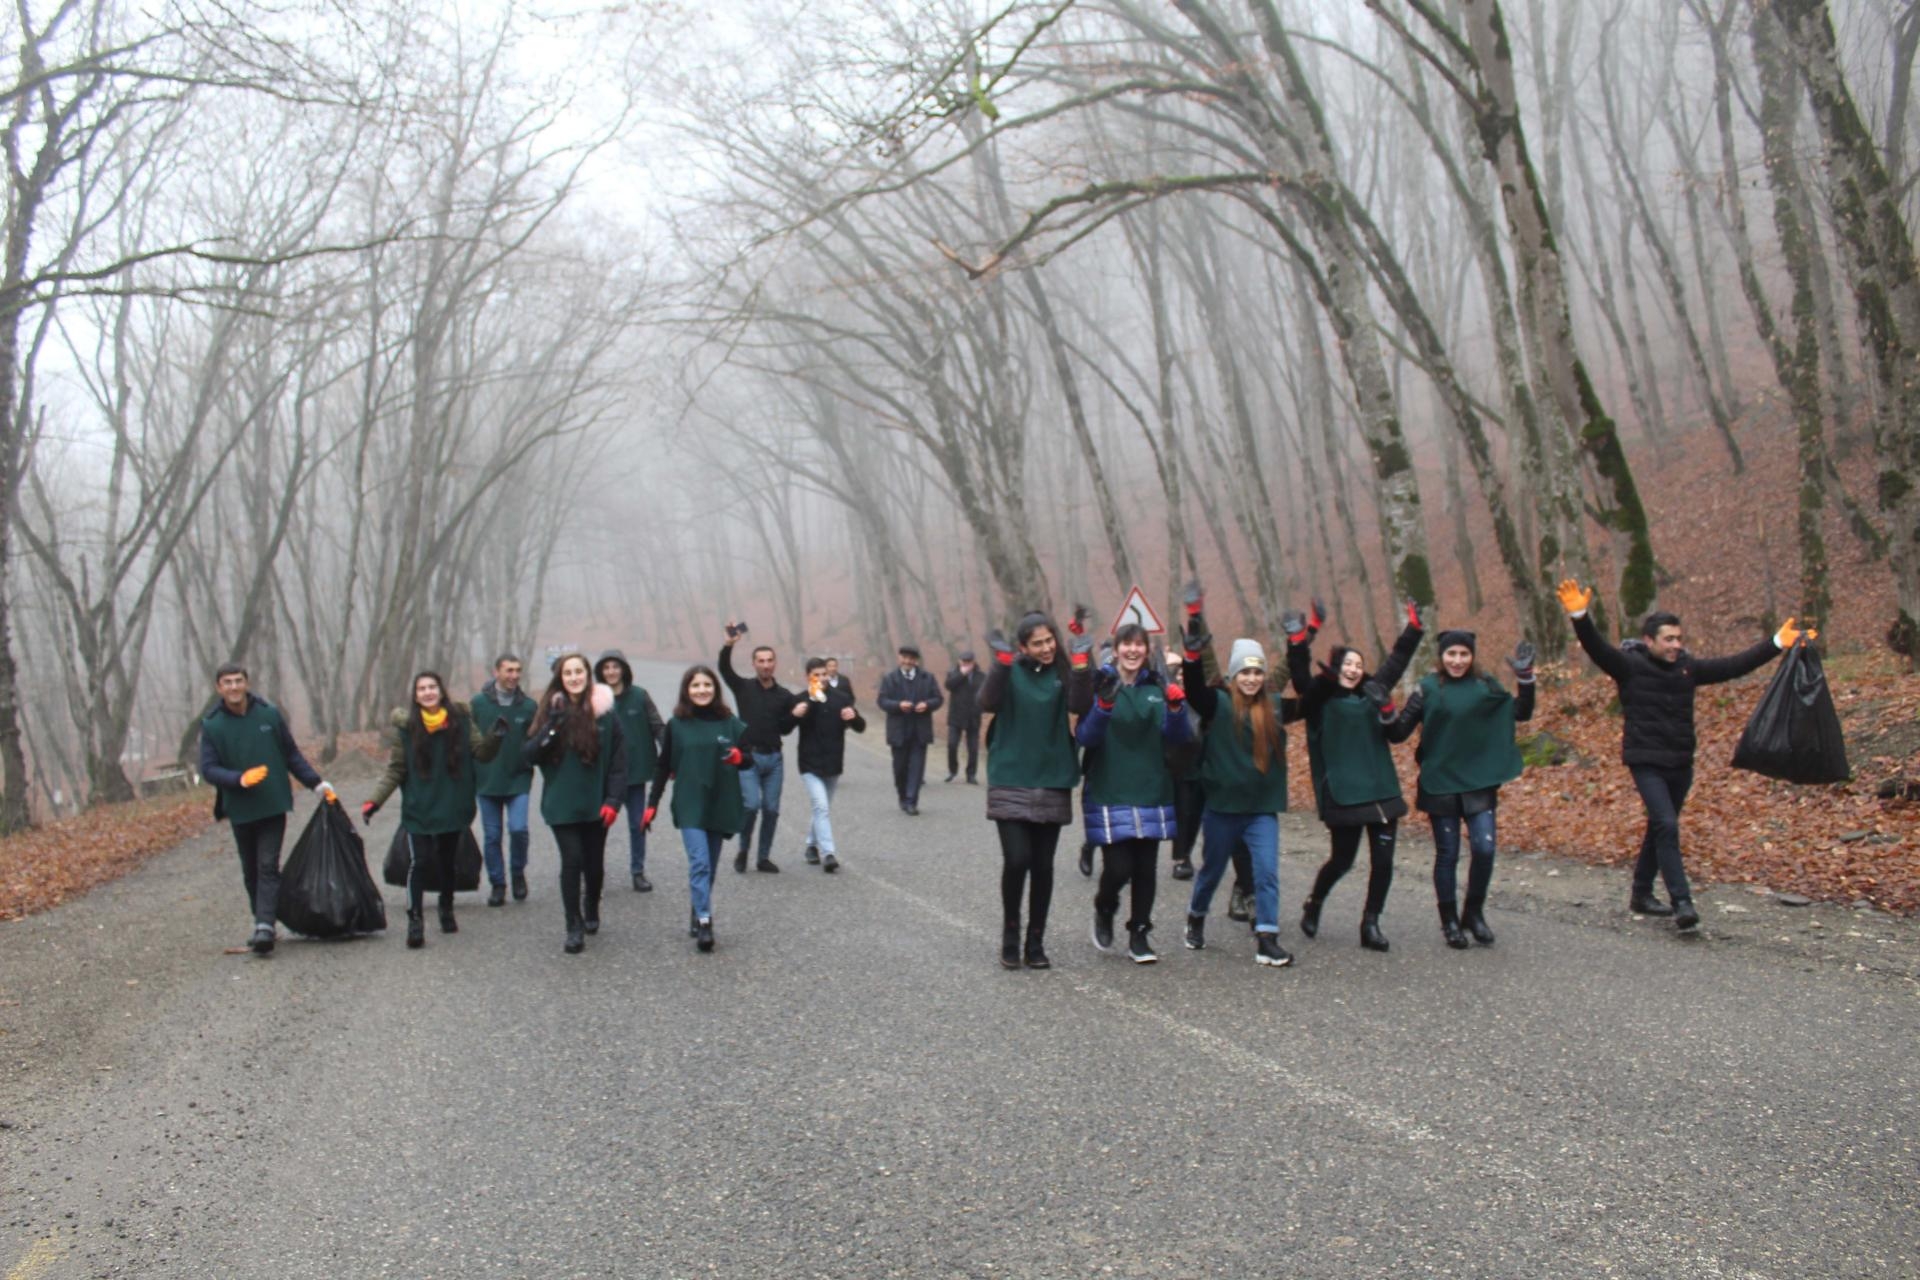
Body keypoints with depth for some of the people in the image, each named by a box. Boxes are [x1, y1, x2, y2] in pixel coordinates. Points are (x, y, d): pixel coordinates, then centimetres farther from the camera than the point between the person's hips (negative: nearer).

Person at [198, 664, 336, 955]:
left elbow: (292, 755, 7)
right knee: (250, 871, 11)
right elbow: (208, 769, -6)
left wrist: (317, 783, 2)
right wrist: (240, 779, -23)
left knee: (268, 866, -9)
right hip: (240, 809, 2)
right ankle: (261, 921, 23)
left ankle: (265, 926, -15)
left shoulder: (269, 714, -1)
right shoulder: (212, 724, -1)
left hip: (273, 805, -1)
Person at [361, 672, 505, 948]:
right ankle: (415, 922, -5)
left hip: (453, 809, 2)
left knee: (446, 863, 13)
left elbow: (481, 753, 0)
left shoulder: (461, 719, -2)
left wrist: (496, 738, -20)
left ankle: (447, 911, 33)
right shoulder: (405, 726, -5)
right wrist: (374, 801, -10)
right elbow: (395, 770, -2)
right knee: (418, 863, -10)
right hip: (418, 811, -2)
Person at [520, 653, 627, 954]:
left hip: (595, 804, 0)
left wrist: (613, 800, -10)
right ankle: (574, 927, 1)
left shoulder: (605, 712, -3)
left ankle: (592, 910, 38)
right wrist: (551, 728, -19)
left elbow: (618, 760, -2)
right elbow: (528, 754, -4)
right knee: (572, 860, -10)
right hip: (561, 804, 0)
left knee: (594, 863, 10)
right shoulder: (551, 711, 1)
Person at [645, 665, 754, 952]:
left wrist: (739, 757, -18)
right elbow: (663, 766, 8)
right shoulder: (676, 725, 1)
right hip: (689, 805, -1)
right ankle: (704, 922, -15)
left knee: (709, 866, 8)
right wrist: (652, 803, 7)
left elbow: (749, 760, 6)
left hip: (721, 805, 2)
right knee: (699, 862, -15)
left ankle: (696, 917, 21)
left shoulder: (731, 723, 1)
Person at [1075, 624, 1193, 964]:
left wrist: (1176, 705, -23)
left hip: (1151, 793, 3)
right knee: (1118, 867, -8)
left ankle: (1139, 934, 22)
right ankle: (1104, 910, 23)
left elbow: (1180, 736, -3)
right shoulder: (1098, 685, -3)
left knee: (1145, 868, 7)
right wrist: (1104, 706, -29)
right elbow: (1084, 736, -12)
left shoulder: (1157, 687, 6)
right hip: (1109, 794, -3)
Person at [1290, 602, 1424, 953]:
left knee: (1383, 861, 0)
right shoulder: (1319, 697, -2)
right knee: (1342, 860, 3)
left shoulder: (1372, 694, 13)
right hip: (1342, 794, -5)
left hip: (1381, 792, 5)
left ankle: (1370, 924, 13)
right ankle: (1313, 904, 30)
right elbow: (1300, 674, -17)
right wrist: (1298, 640, -30)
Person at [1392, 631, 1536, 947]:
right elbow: (1400, 731, -6)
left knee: (1484, 848, -6)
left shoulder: (1486, 687, 4)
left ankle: (1474, 913, 16)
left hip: (1479, 782, 2)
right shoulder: (1428, 689, -3)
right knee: (1447, 855, 5)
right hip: (1440, 784, -2)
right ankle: (1450, 921, 18)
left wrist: (1525, 678, -8)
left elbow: (1521, 713, 3)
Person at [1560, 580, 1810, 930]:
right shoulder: (1630, 665, -10)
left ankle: (1641, 894, 30)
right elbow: (1596, 648, -24)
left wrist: (1777, 644, 6)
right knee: (1666, 826, -17)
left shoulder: (1687, 667, 6)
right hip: (1646, 762, -6)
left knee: (1659, 829, 16)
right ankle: (1681, 902, -17)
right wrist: (1580, 617, -42)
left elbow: (1734, 666, 9)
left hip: (1680, 764, 7)